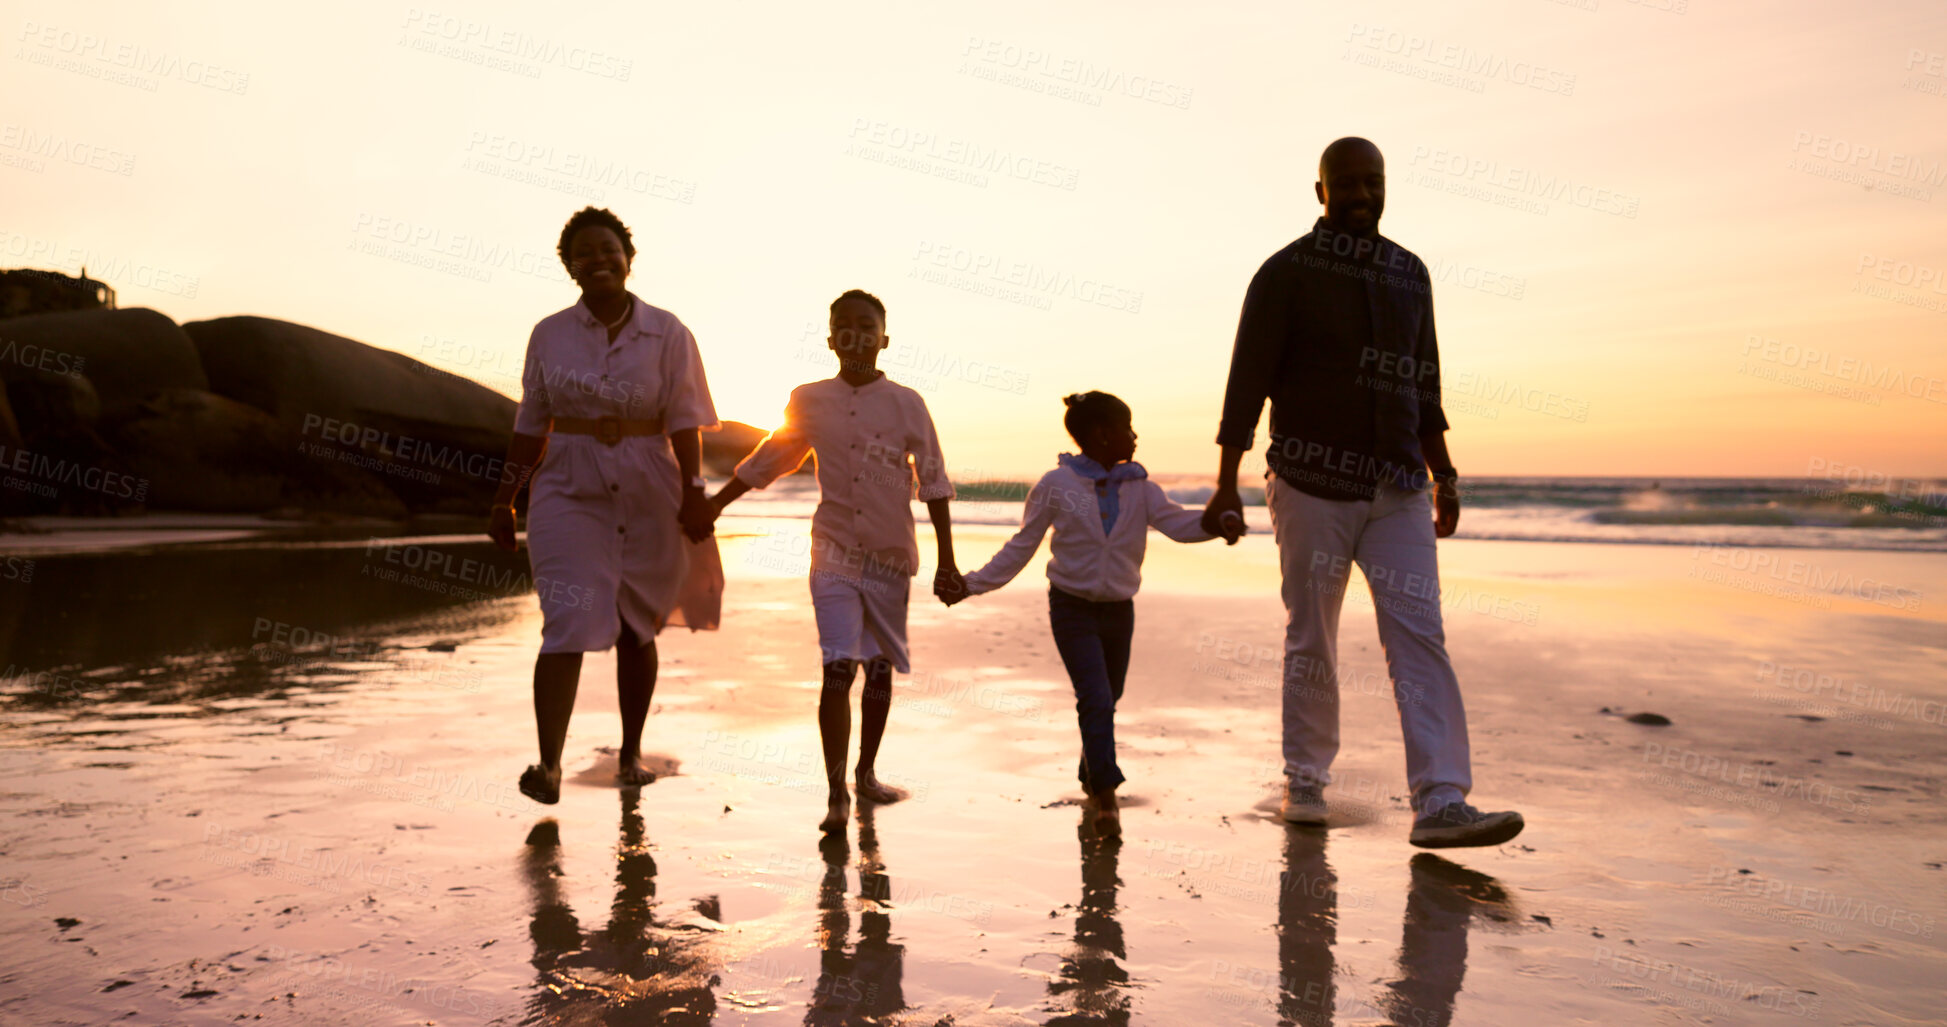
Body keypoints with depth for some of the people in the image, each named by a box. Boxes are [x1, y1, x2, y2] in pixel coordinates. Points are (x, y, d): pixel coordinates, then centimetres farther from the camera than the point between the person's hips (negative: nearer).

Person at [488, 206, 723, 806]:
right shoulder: (549, 335, 5)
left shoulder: (666, 333, 1)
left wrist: (693, 492, -14)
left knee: (636, 628, 10)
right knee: (568, 623, -14)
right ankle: (548, 765, -14)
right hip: (568, 492, 0)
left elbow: (683, 420, -4)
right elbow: (530, 425, 9)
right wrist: (504, 500, 8)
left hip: (647, 495, 0)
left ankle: (631, 752, 25)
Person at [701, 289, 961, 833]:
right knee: (838, 669, -10)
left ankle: (867, 771, 29)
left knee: (880, 667, 11)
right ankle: (836, 794, -7)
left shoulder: (906, 403, -2)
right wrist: (713, 503, 19)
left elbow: (933, 482, 1)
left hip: (891, 558, 1)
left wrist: (946, 560, -1)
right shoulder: (809, 401, 1)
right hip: (835, 556, -1)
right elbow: (766, 461, 15)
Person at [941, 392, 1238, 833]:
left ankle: (1090, 777, 36)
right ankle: (1106, 795, -9)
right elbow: (1022, 546, -1)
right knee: (1095, 699, -14)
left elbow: (1176, 522, -9)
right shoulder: (1056, 486, -6)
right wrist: (972, 583, -5)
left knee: (1108, 699, 15)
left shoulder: (1138, 488, 4)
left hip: (1119, 609, 4)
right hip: (1073, 608, -4)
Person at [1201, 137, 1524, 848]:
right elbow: (1247, 382, -6)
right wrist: (1227, 486, -11)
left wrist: (1444, 477, 17)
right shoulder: (1286, 273, -2)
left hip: (1398, 489, 4)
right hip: (1311, 485, -4)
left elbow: (1423, 385, 20)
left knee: (1419, 636, -6)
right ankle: (1304, 784, 20)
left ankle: (1441, 803, -8)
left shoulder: (1409, 274, 14)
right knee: (1310, 640, 4)